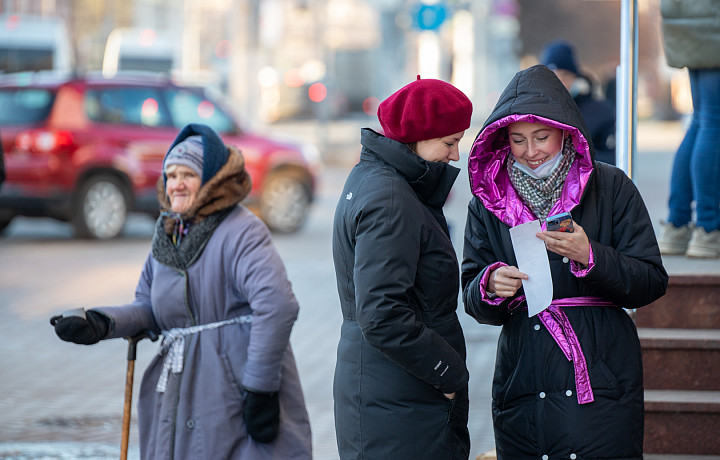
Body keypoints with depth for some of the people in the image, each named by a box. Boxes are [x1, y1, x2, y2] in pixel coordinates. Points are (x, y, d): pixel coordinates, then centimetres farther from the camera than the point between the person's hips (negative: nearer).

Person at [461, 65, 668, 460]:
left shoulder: (610, 187, 1)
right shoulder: (488, 200, 9)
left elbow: (652, 282, -3)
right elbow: (472, 299, 7)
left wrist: (589, 256, -18)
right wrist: (491, 286, -16)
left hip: (600, 381, -2)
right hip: (522, 382, 2)